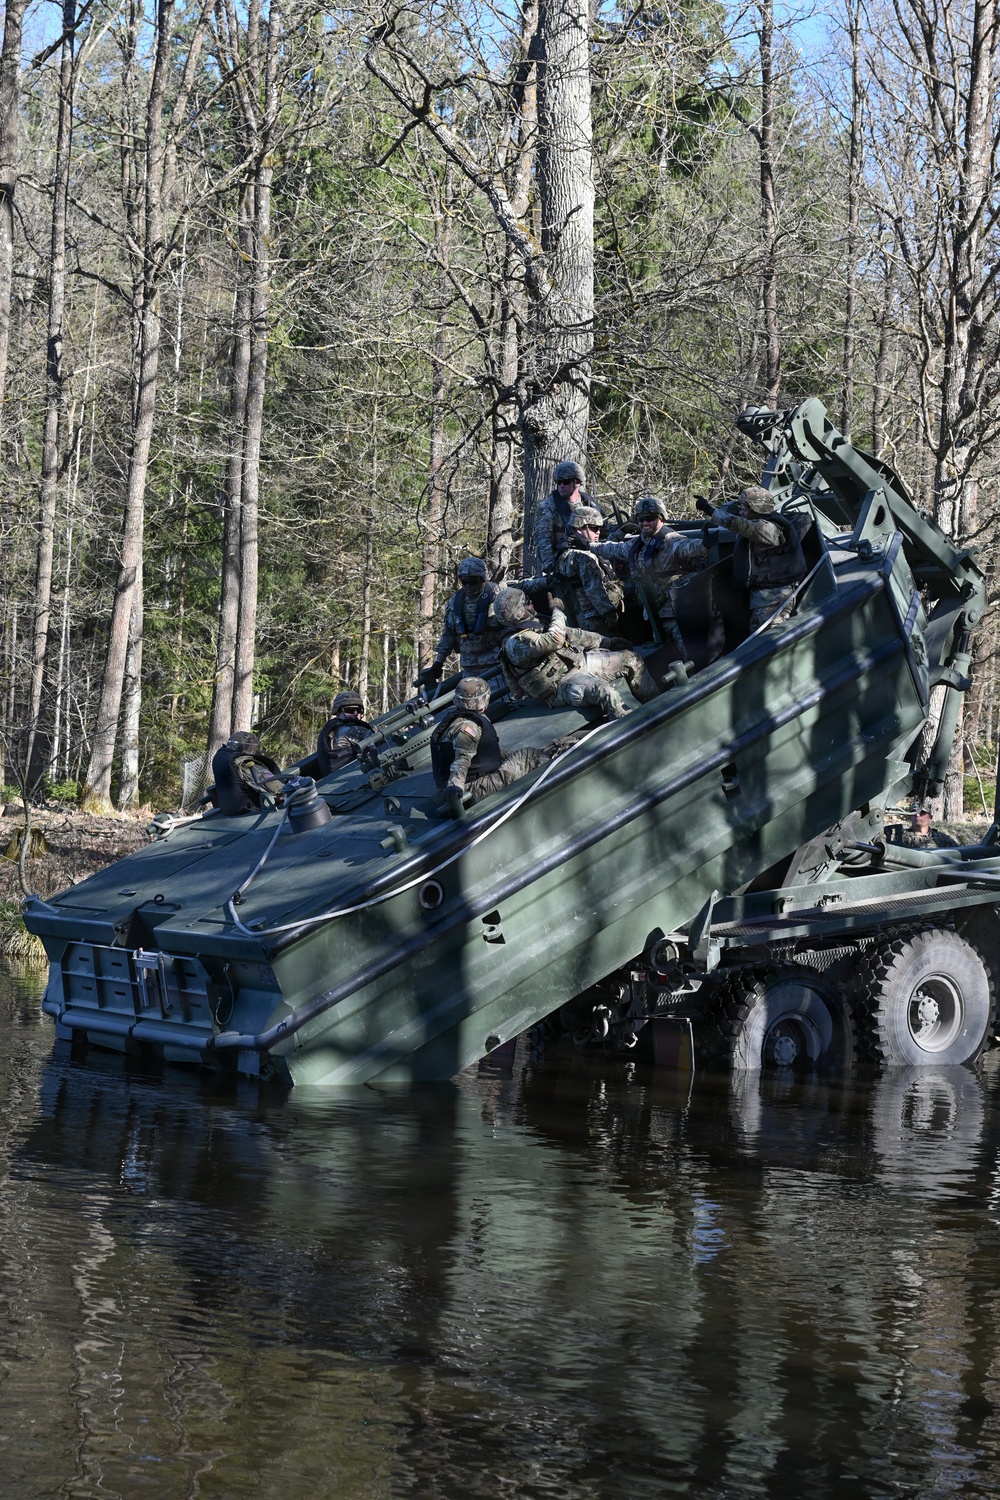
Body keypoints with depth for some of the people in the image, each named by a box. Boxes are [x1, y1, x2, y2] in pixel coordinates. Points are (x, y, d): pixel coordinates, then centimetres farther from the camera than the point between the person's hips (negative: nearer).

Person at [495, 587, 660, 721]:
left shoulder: (535, 624, 11)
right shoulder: (516, 643, -20)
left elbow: (572, 634, 19)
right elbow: (555, 639, -31)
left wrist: (607, 642, 18)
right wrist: (557, 610, -13)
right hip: (562, 685, -10)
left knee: (632, 660, 8)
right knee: (602, 690, -39)